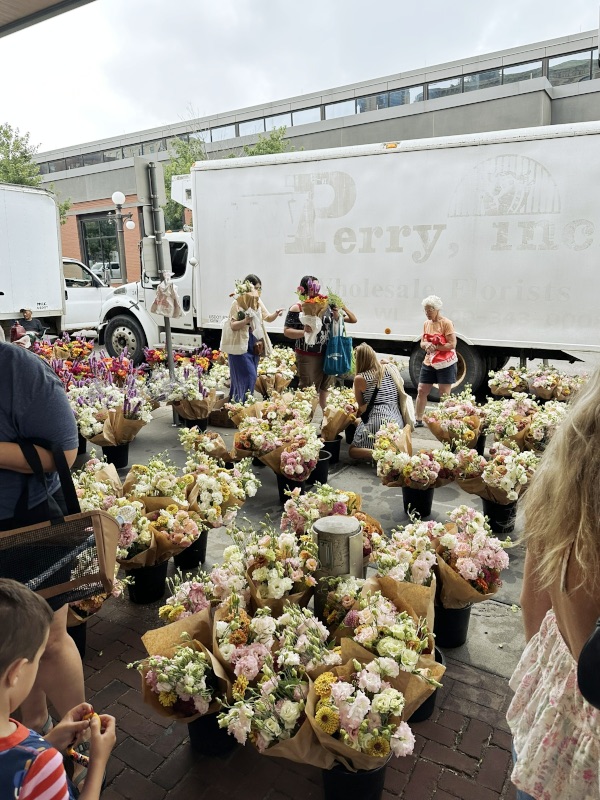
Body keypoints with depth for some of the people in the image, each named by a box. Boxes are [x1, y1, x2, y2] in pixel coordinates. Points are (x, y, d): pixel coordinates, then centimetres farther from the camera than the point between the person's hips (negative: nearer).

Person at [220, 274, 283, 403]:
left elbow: (267, 318, 13)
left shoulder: (259, 302, 7)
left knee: (252, 375, 11)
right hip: (241, 346, -7)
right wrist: (245, 321, -30)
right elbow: (232, 326, -13)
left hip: (255, 346, 7)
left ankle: (235, 402, 23)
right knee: (248, 376, -12)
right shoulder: (238, 303, -11)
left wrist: (275, 314, -8)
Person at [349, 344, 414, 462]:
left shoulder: (360, 379, -4)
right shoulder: (391, 369, 7)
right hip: (397, 421, 6)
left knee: (353, 450, 4)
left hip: (378, 422, -5)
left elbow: (361, 406, 7)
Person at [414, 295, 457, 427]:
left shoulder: (446, 323, -11)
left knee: (444, 395, -3)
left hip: (445, 364, -7)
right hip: (428, 363, 7)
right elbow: (422, 343, 12)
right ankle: (418, 420, 19)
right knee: (421, 391, 8)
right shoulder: (426, 324, 9)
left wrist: (435, 347, -21)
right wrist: (426, 345, -12)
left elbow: (452, 345, -16)